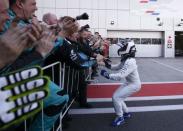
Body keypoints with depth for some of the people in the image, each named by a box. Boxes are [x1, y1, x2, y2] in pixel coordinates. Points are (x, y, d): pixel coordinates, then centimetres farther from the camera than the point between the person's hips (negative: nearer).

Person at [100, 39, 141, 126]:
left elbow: (120, 76, -36)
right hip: (129, 83, 10)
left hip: (134, 84, -10)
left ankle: (120, 118, 5)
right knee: (118, 96, 14)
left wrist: (107, 75, -33)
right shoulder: (126, 60, 1)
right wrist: (108, 65, -7)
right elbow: (118, 67, 11)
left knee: (116, 97, -13)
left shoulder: (130, 62, -31)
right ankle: (126, 113, 32)